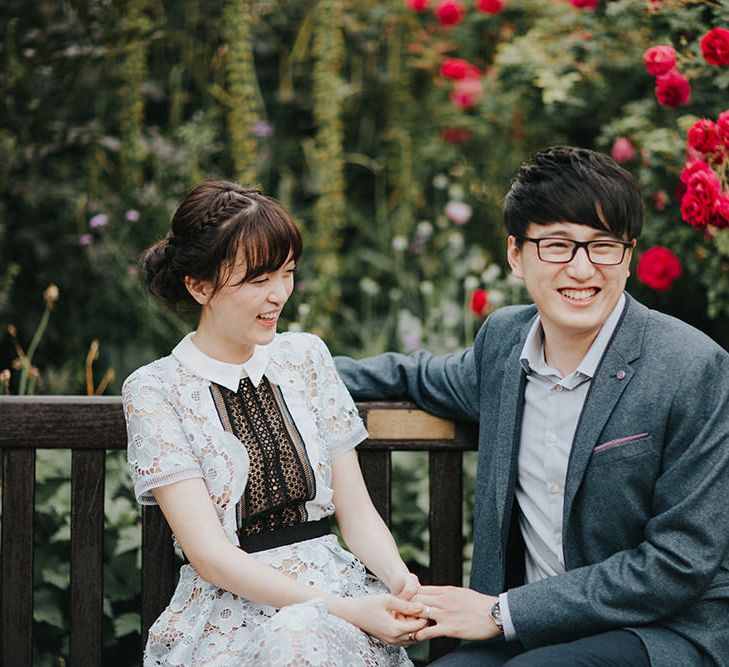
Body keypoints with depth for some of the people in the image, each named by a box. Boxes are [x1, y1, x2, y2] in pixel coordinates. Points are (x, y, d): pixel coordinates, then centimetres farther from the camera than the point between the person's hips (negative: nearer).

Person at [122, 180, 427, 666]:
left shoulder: (305, 357, 12)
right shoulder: (155, 391, -2)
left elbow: (357, 511, 12)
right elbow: (209, 553, -10)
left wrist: (397, 577, -11)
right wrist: (340, 609, -20)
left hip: (336, 587, 3)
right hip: (230, 612, -3)